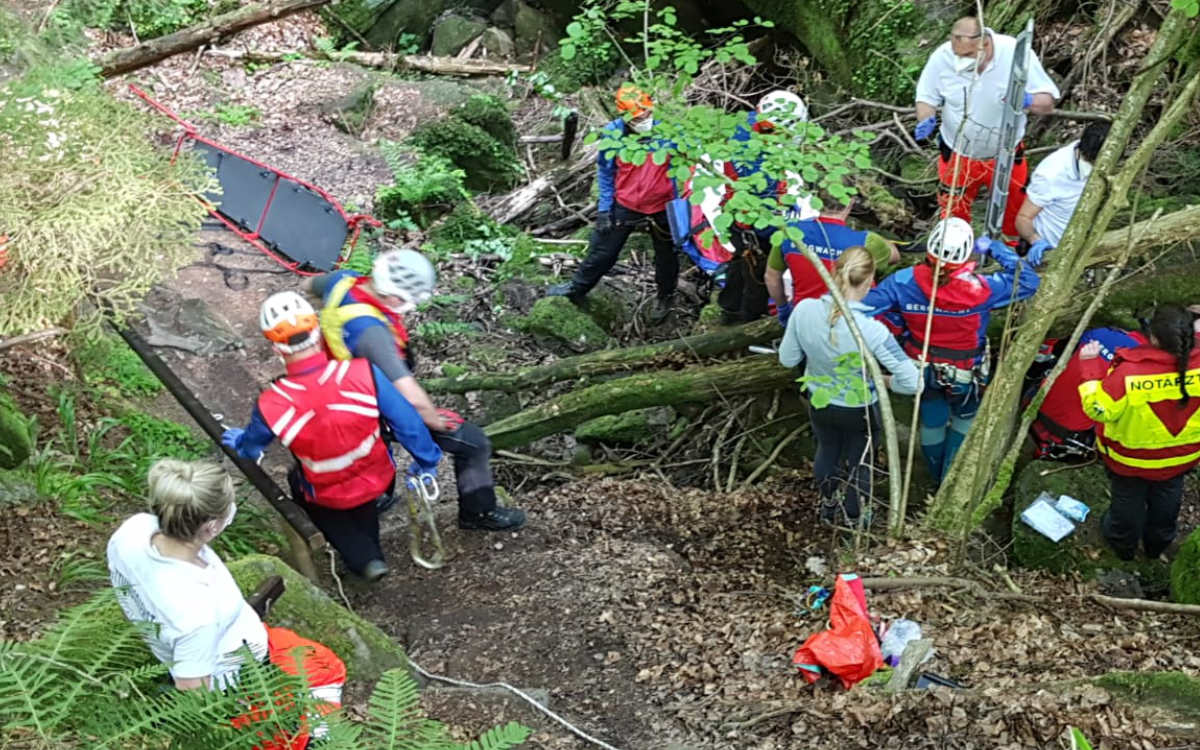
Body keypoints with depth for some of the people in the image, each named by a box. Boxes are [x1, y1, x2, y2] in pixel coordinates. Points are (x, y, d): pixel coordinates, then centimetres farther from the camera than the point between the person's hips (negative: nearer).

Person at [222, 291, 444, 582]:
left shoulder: (271, 406, -29)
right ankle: (370, 547, 55)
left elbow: (251, 448, -5)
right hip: (380, 481, 1)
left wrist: (238, 442, 21)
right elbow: (407, 422, -19)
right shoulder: (364, 373, -33)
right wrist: (427, 461, 2)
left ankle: (363, 558, 25)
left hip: (329, 497, -1)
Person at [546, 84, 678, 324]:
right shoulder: (612, 135, -17)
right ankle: (577, 288, 35)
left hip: (662, 207, 0)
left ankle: (665, 298, 46)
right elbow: (605, 174, -4)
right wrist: (604, 209, -5)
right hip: (624, 205, 0)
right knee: (601, 252, 11)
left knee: (666, 256, 20)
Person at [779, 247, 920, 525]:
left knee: (827, 451, 33)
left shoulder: (804, 310, -27)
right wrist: (886, 381, -9)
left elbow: (787, 359, -11)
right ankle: (853, 521, 50)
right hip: (860, 411, -3)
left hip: (820, 405, 3)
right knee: (860, 464, 27)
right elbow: (911, 382, -30)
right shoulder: (872, 330, -35)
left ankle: (827, 507, 58)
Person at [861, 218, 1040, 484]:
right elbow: (1029, 282, -19)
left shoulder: (905, 281, -28)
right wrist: (997, 248, -12)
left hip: (921, 370, 2)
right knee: (965, 418, 29)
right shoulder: (981, 288, -32)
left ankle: (938, 477, 53)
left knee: (931, 421, 27)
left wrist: (897, 321, -8)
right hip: (964, 376, -2)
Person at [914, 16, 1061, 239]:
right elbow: (927, 96, -5)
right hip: (957, 156, 0)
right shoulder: (942, 57, -23)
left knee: (1016, 211, 16)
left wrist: (1028, 101, -39)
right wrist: (926, 120, -27)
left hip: (1005, 155, 0)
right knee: (953, 214, 15)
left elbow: (1048, 102, -16)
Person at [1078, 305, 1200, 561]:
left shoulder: (1128, 373, -39)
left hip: (1131, 459, -3)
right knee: (1166, 500, 30)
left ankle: (1123, 545, 51)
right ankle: (1157, 545, 55)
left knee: (1128, 501, 25)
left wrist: (1091, 366, -20)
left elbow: (1099, 409, -26)